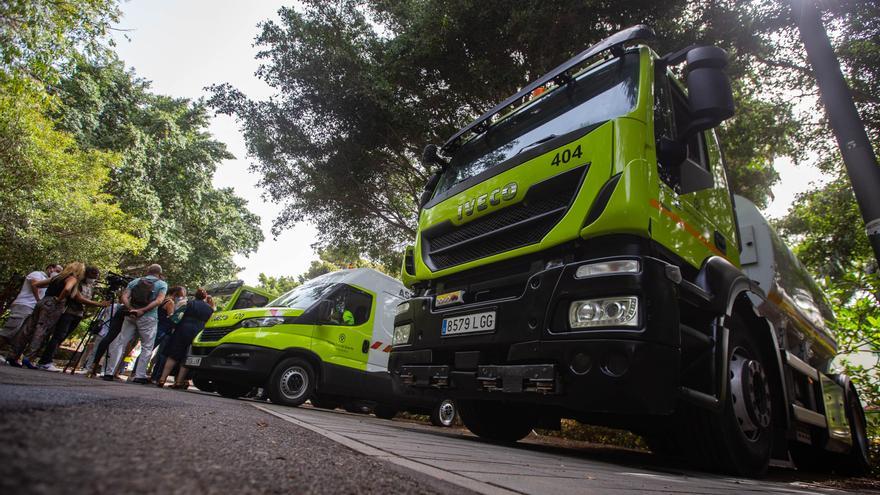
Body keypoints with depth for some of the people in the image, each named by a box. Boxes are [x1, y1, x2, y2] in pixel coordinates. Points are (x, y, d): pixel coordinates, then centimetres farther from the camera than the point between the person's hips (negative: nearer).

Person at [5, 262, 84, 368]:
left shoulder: (57, 277, 22)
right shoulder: (73, 279, -2)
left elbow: (35, 284, 26)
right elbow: (67, 289, -25)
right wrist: (59, 299, -11)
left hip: (42, 302, 8)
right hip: (53, 305, -8)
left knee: (28, 329, 8)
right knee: (41, 331, -10)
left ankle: (13, 356, 11)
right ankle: (29, 359, -17)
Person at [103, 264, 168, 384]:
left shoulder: (134, 281, 15)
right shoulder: (162, 284, 3)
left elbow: (124, 297, 2)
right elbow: (159, 300, -12)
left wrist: (131, 309, -7)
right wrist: (143, 310, -13)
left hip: (130, 316, 3)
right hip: (148, 318, -3)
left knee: (120, 343, 10)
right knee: (147, 347, 4)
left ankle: (109, 372, 9)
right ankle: (140, 376, 0)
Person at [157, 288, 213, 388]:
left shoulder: (190, 304, 4)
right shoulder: (209, 308, 10)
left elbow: (181, 316, 3)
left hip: (183, 330, -1)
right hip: (197, 333, 1)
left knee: (173, 356, 5)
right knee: (186, 358, 5)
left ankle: (162, 379, 3)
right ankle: (179, 381, 2)